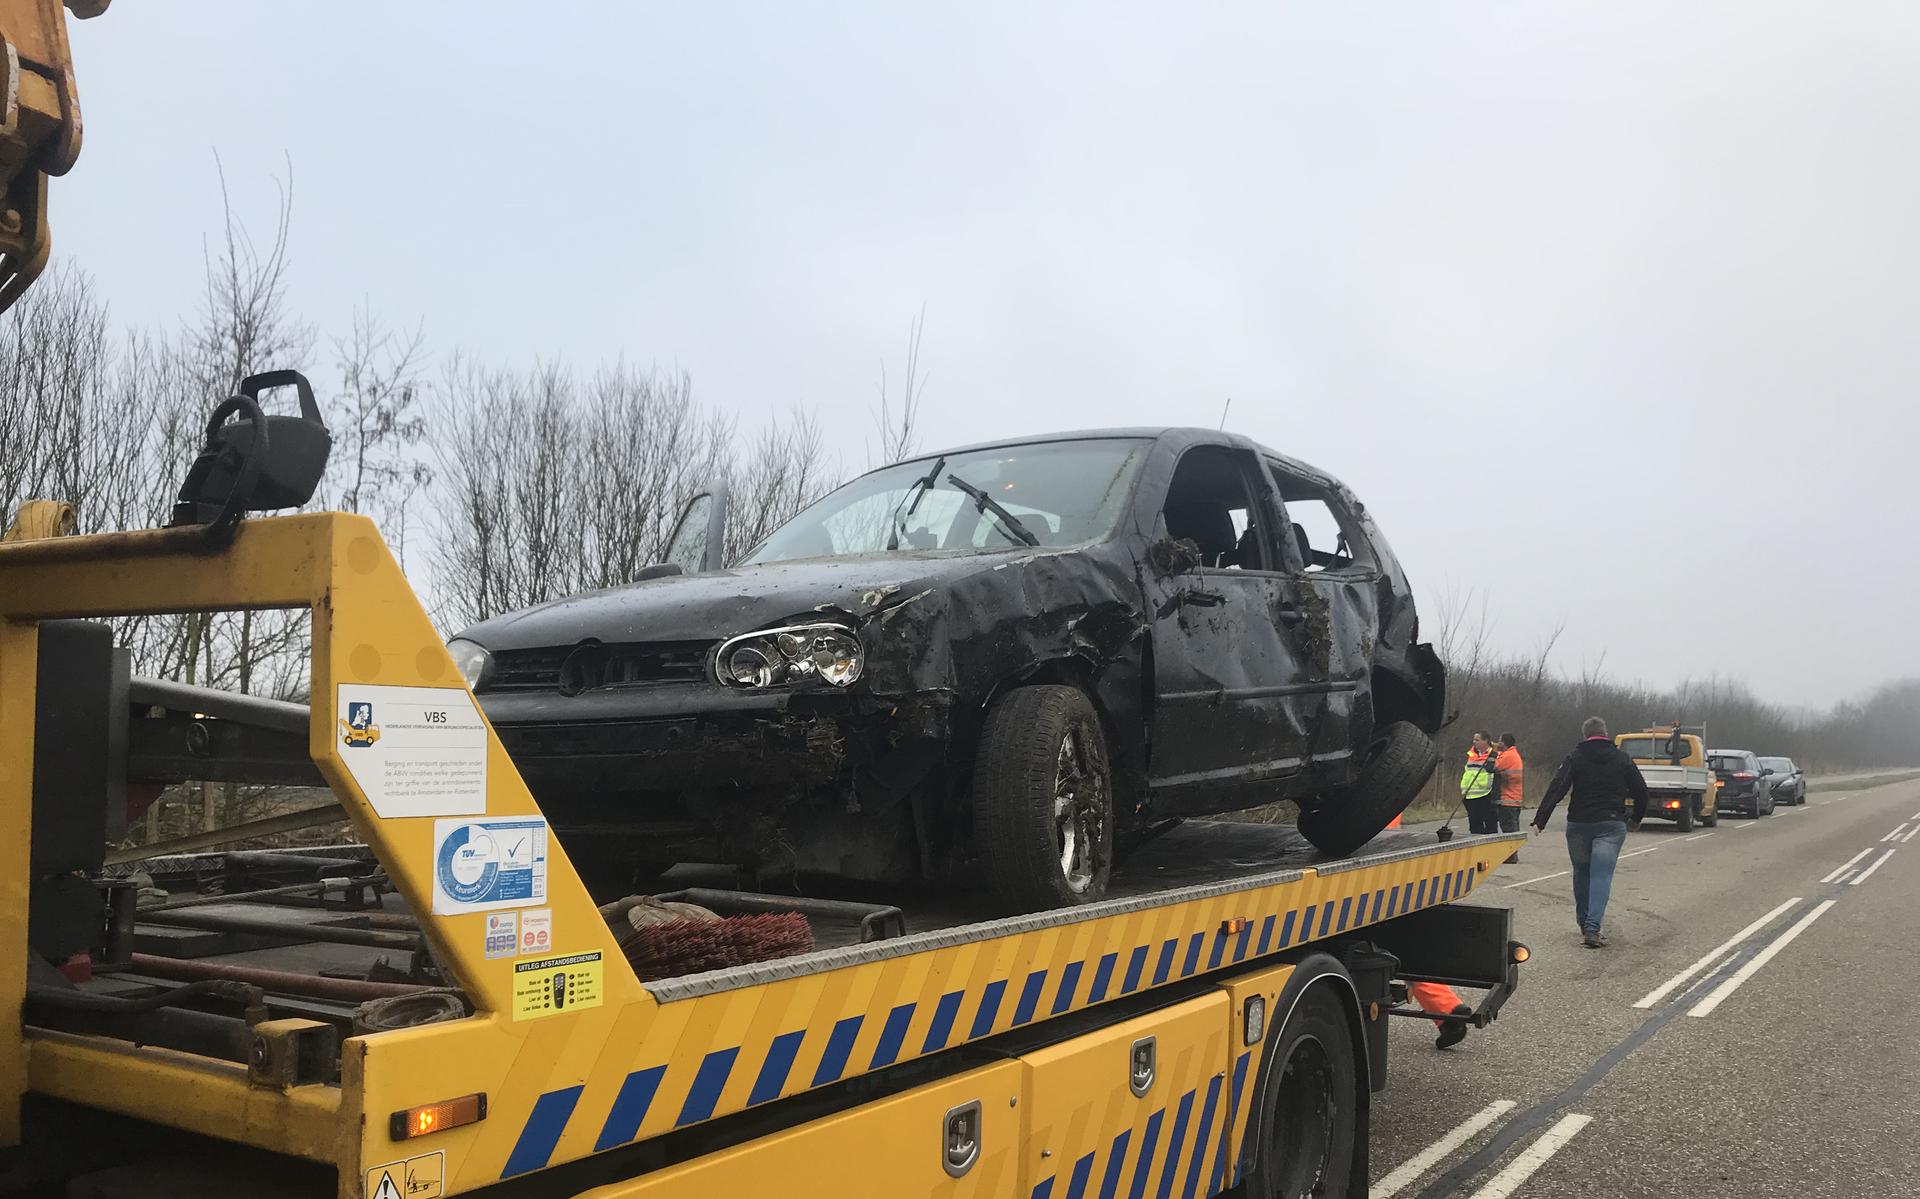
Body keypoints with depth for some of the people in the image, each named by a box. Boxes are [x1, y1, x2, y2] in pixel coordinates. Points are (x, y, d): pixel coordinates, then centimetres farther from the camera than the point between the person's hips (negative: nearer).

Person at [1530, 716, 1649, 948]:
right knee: (1602, 875, -5)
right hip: (1611, 824, 0)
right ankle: (1593, 928, -18)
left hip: (1579, 824, 0)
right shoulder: (1622, 758, 7)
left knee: (1581, 874, 16)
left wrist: (1539, 820, -13)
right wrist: (1636, 820, 27)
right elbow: (1641, 791, 11)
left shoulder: (1575, 757, 0)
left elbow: (1556, 789, -10)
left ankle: (1584, 923, 23)